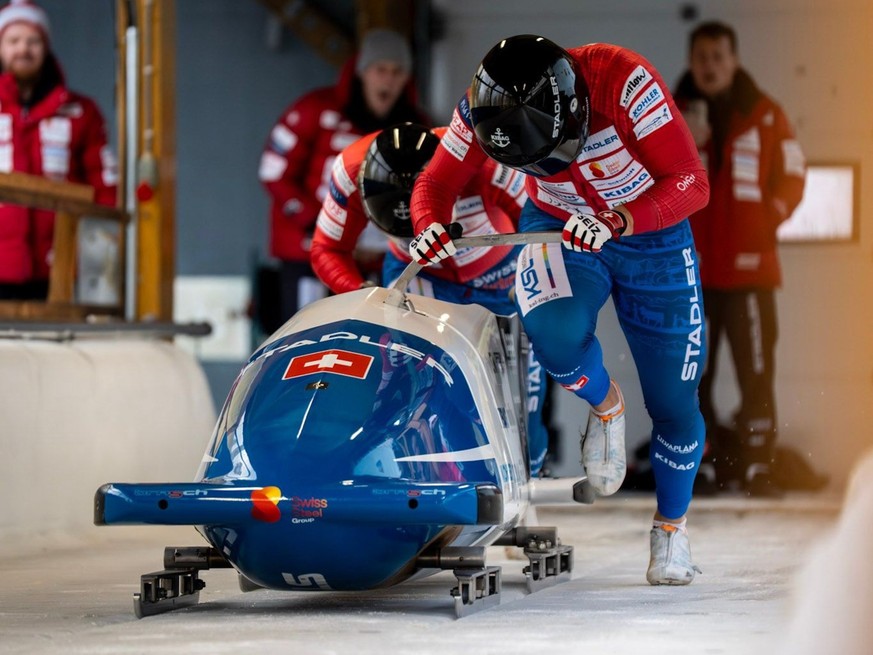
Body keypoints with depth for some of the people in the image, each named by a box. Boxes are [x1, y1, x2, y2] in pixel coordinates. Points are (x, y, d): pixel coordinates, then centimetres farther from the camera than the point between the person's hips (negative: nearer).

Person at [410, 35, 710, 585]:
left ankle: (672, 527, 29)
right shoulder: (485, 108, -25)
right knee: (554, 330, -32)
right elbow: (435, 183, -11)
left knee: (673, 401, 2)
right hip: (559, 230, 1)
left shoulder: (625, 81, -35)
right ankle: (605, 405, 2)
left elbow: (691, 184, -34)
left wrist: (619, 221, -50)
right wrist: (429, 226, -34)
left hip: (651, 236, -1)